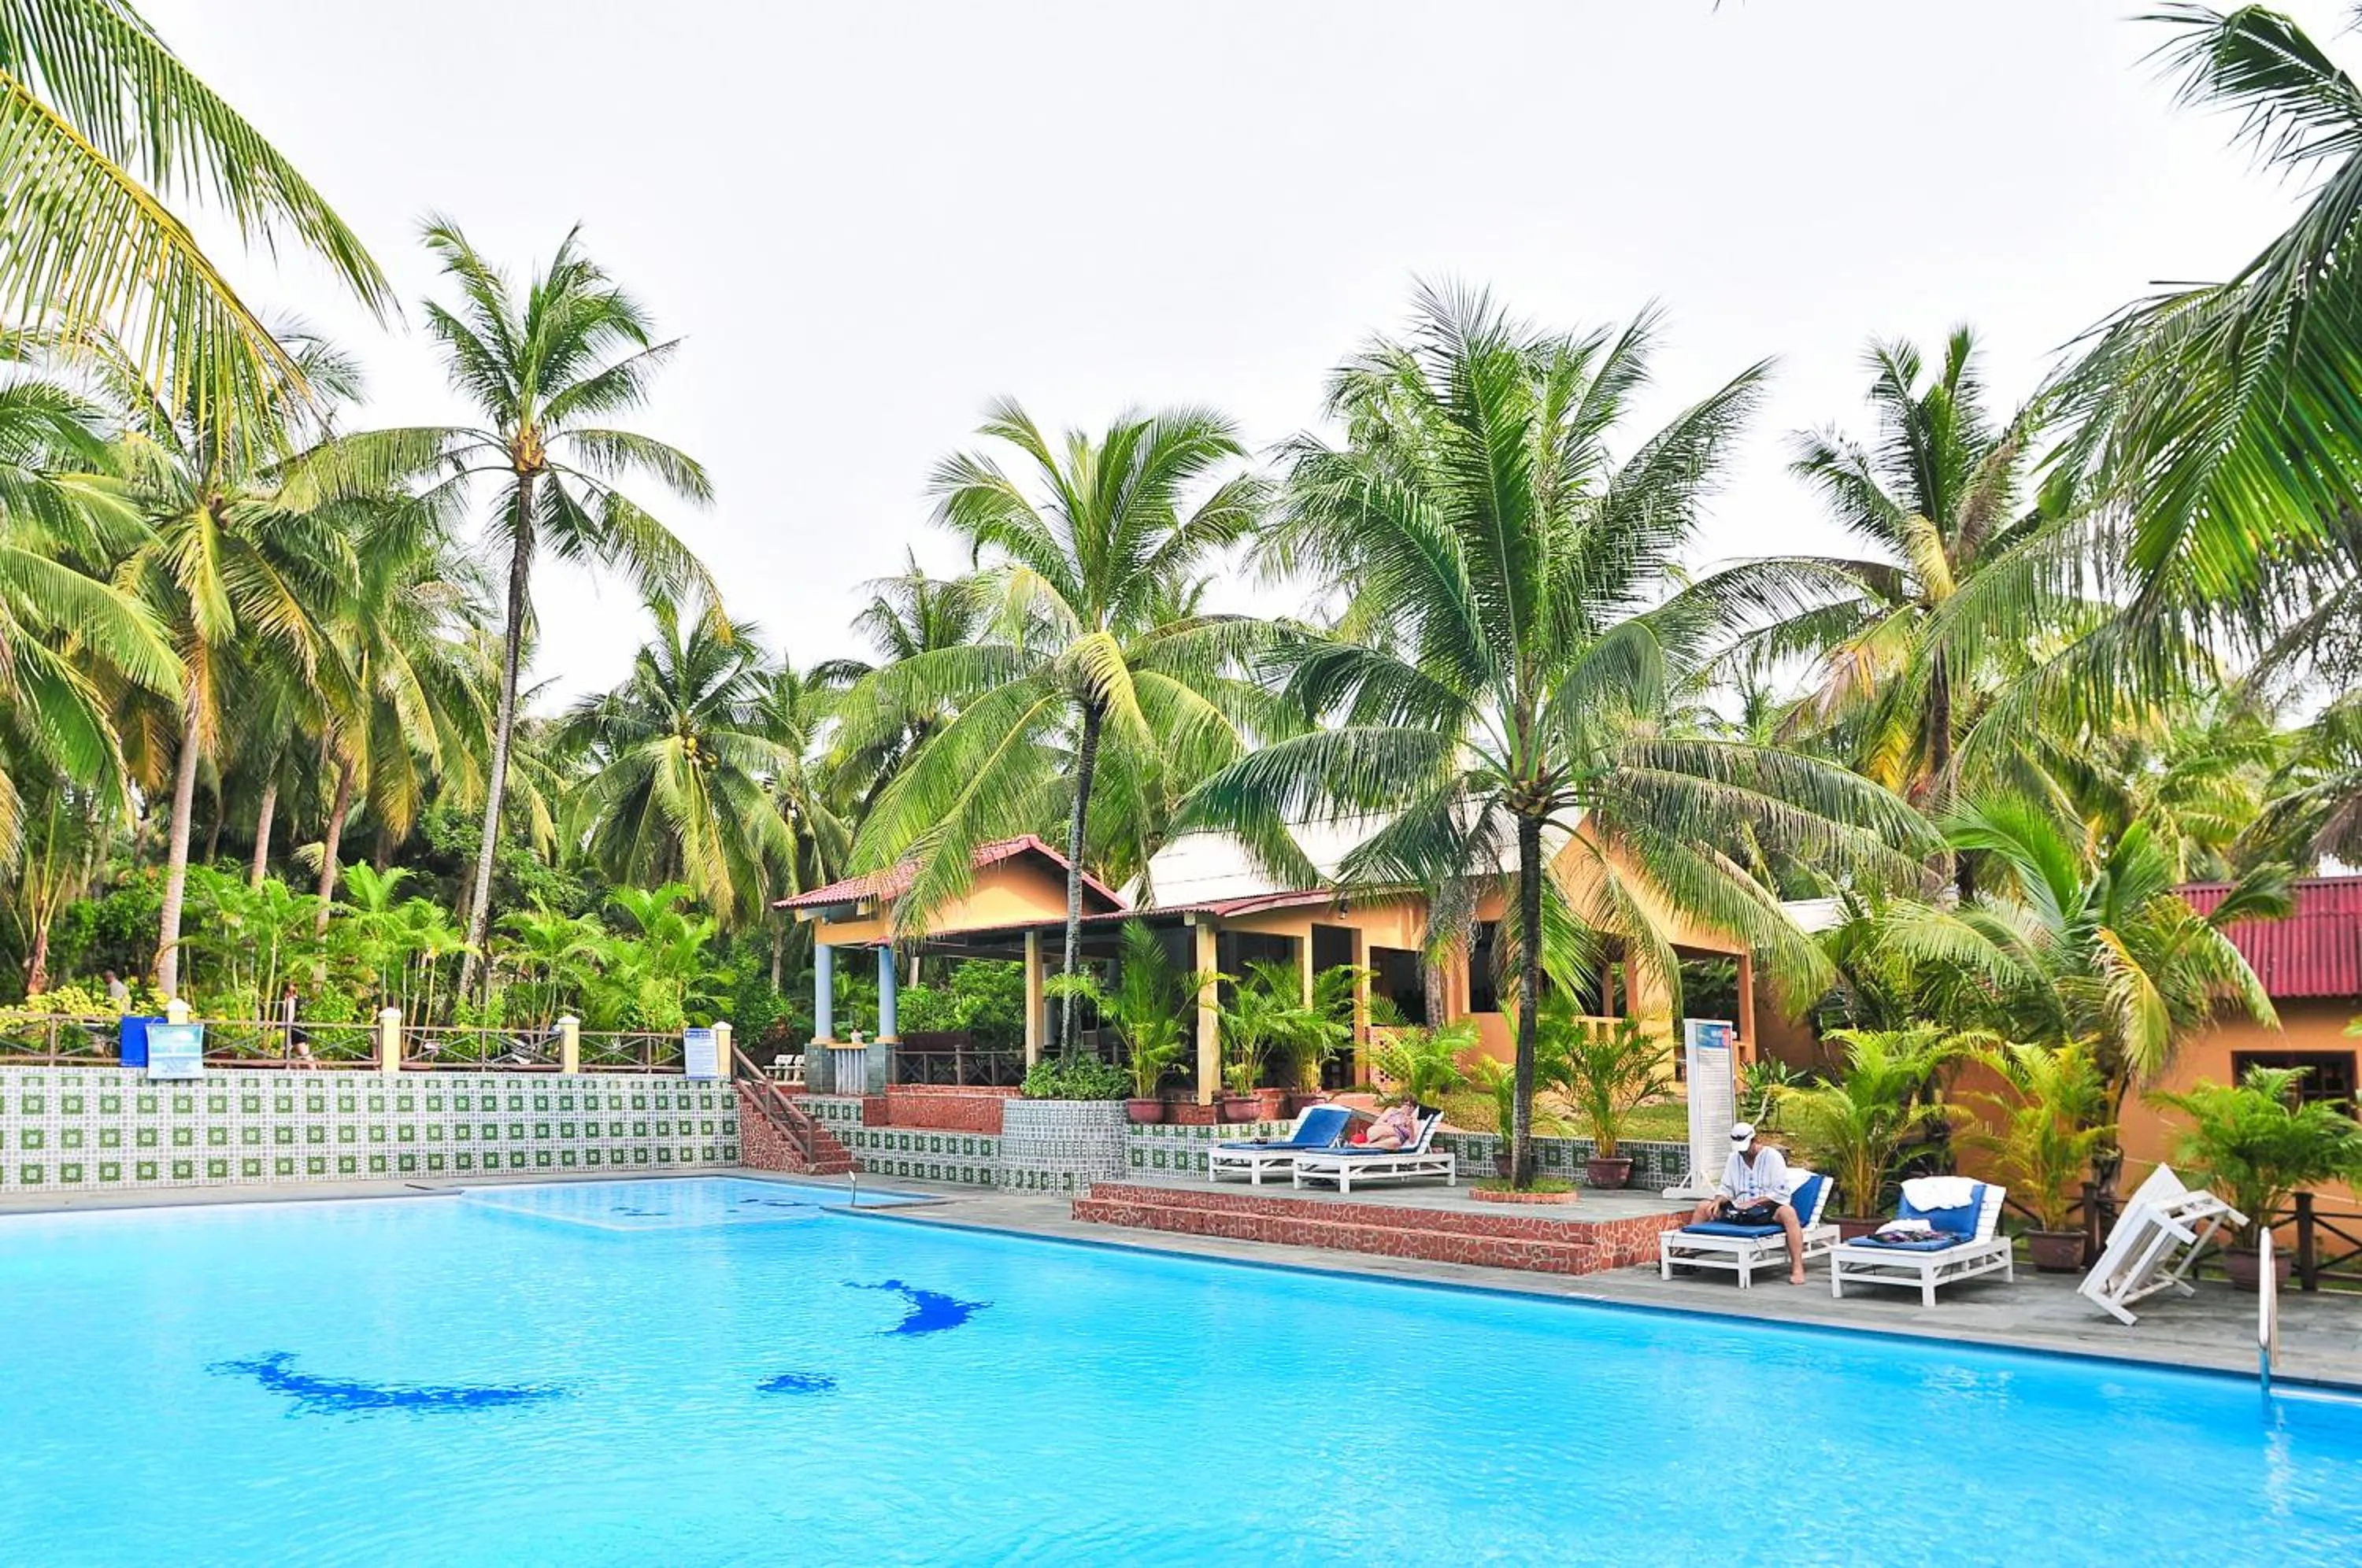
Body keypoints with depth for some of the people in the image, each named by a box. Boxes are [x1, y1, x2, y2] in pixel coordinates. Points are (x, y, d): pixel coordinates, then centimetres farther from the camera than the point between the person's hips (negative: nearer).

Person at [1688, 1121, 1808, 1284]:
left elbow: (1781, 1193, -12)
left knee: (1788, 1212, -37)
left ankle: (1797, 1268, -40)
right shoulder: (1734, 1158, 12)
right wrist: (1718, 1201, -10)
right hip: (1739, 1210, 5)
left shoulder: (1772, 1156, -4)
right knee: (1703, 1207, -8)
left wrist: (1754, 1202, -21)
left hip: (1767, 1210, -5)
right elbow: (1725, 1188, 13)